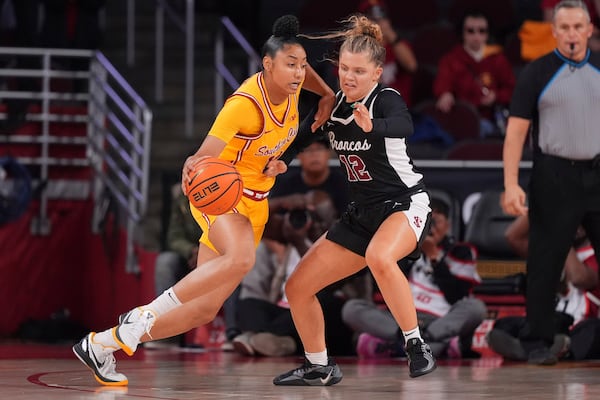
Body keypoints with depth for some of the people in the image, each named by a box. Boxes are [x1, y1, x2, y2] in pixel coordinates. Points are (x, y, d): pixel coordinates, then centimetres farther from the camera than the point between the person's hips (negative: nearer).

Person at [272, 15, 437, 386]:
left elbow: (403, 126, -41)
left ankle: (417, 346, -27)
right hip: (361, 213, 7)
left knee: (379, 257, -40)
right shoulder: (334, 104, 1)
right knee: (297, 288, 4)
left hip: (405, 203, -7)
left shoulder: (386, 100, -17)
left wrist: (373, 127, -62)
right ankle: (319, 368, 25)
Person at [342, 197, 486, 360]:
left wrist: (434, 255, -4)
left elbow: (456, 297, -4)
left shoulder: (461, 252, 11)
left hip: (444, 323, -3)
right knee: (351, 308, -19)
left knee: (476, 307, -32)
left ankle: (390, 345, -40)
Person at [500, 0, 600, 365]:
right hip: (555, 177, -2)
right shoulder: (537, 73, -2)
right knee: (545, 264, 1)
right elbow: (516, 130, -4)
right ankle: (538, 342, 10)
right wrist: (511, 184, -14)